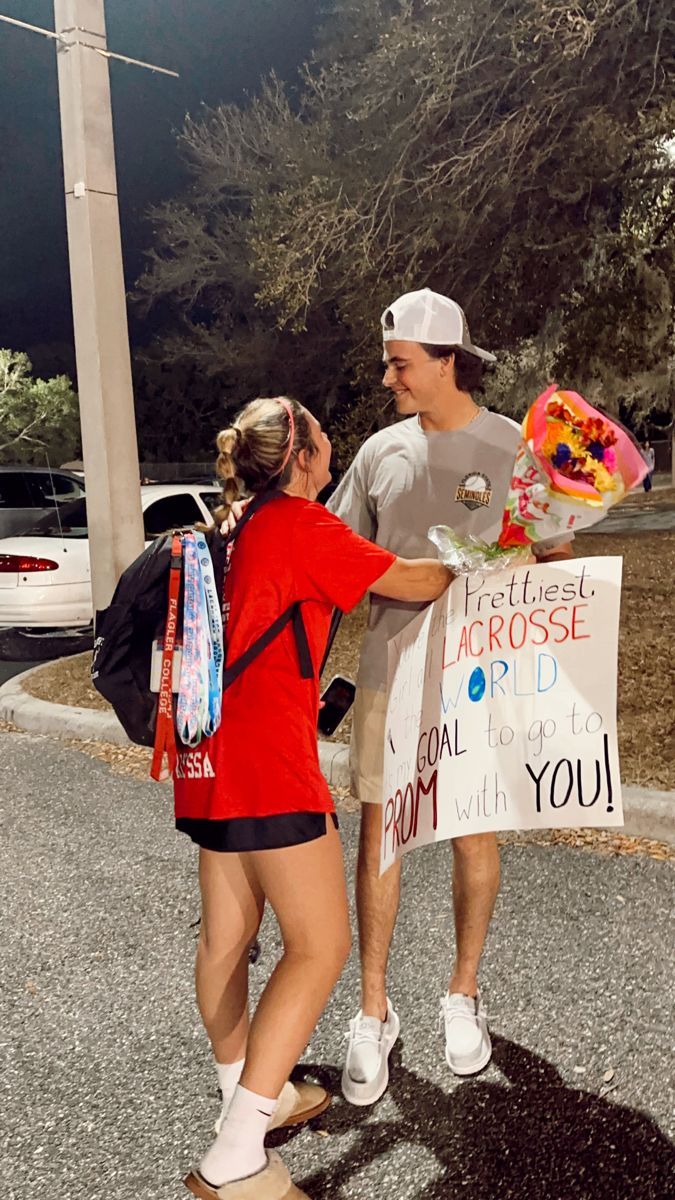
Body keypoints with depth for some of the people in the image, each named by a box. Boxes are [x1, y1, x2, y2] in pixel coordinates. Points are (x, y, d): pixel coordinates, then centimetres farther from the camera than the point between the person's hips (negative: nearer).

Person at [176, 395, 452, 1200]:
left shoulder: (245, 531, 18)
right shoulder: (300, 524, -8)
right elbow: (414, 583, -3)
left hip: (211, 757, 10)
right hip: (265, 758, -10)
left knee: (228, 935, 17)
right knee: (320, 945, -5)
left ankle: (246, 1098, 33)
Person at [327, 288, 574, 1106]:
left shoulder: (513, 449, -3)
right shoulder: (380, 451, 5)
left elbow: (555, 561, 2)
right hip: (388, 672, 2)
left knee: (474, 830, 10)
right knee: (377, 830, 4)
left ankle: (463, 995, 31)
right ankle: (373, 1013, 19)